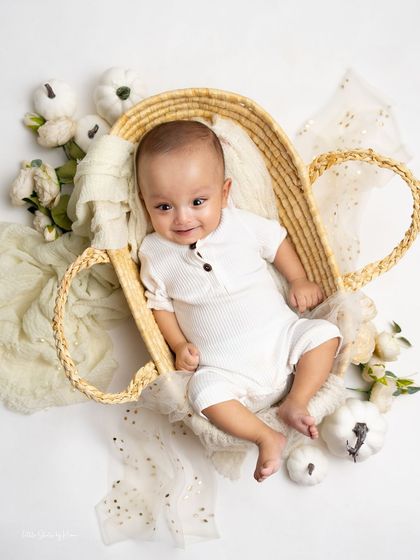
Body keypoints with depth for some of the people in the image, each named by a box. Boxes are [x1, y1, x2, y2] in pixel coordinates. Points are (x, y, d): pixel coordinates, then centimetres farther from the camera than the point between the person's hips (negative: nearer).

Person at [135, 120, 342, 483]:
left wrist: (300, 280, 5)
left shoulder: (242, 224, -1)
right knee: (206, 391, -29)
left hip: (282, 334, 3)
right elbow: (160, 304, 6)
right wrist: (179, 346, -6)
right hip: (225, 367, -2)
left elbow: (277, 240, 16)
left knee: (325, 333, -14)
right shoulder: (155, 253, -2)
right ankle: (267, 437, -13)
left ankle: (295, 404, -9)